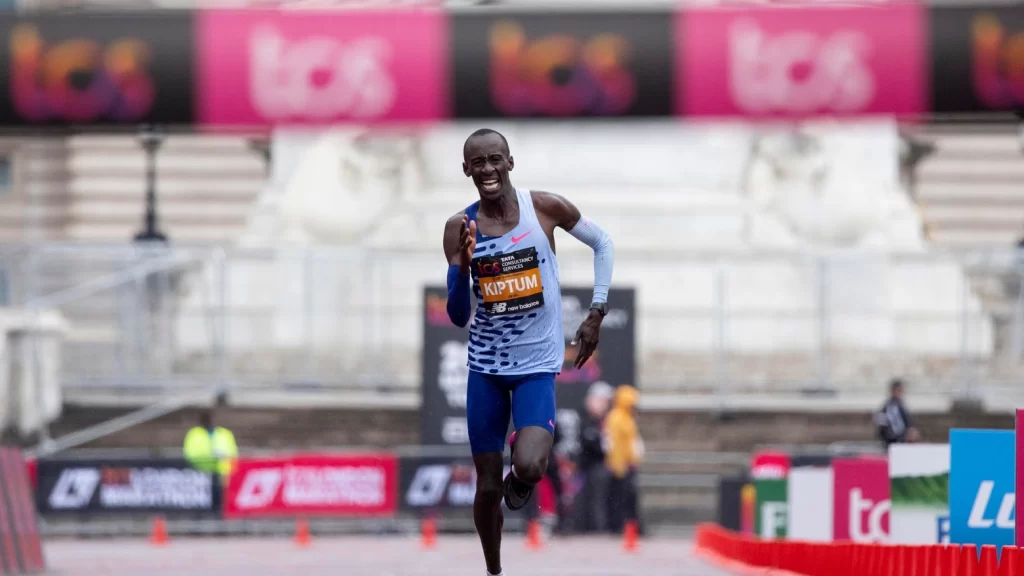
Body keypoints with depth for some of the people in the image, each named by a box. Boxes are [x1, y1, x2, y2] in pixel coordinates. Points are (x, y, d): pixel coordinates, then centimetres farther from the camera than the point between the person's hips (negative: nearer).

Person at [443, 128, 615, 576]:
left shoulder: (544, 208, -10)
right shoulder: (460, 228, -5)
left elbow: (602, 244, 7)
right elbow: (458, 317, -5)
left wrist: (597, 313, 1)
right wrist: (462, 269, -24)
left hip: (537, 363, -2)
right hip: (485, 366, 2)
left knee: (528, 466, -24)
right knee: (488, 486, 5)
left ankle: (520, 480, 13)